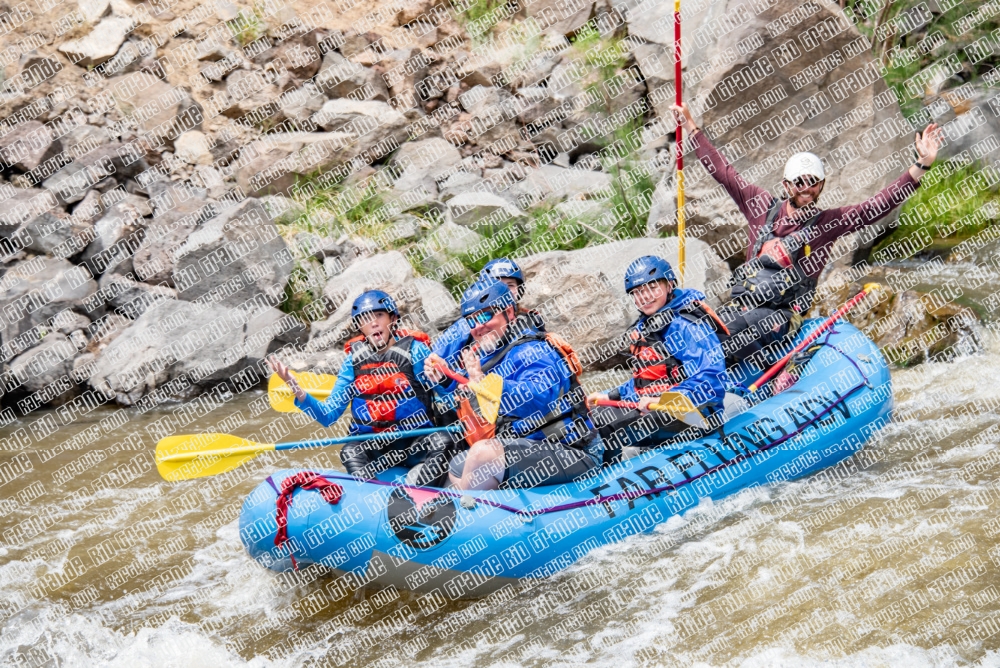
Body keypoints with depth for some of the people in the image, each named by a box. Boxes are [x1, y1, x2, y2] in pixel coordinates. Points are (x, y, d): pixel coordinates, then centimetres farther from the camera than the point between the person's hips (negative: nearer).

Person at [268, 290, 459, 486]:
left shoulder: (413, 349, -2)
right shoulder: (354, 359, 6)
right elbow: (328, 415, 4)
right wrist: (297, 391, -11)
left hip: (416, 443, -1)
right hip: (372, 446, 2)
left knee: (442, 440, -31)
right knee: (350, 452, -29)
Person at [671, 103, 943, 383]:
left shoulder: (828, 223, 4)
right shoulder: (762, 208, 11)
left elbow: (880, 205, -4)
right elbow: (723, 172, 15)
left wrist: (921, 165, -13)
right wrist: (690, 126, 17)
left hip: (781, 315, -5)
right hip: (741, 304, 5)